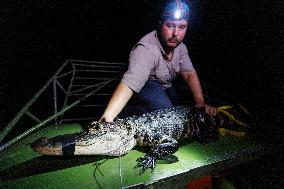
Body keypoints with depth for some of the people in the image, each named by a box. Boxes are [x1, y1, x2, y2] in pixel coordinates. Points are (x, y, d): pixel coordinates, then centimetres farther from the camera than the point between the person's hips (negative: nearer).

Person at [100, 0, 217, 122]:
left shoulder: (180, 46, -12)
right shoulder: (146, 49, -37)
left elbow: (189, 73, -9)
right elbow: (130, 83, -49)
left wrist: (200, 102, -23)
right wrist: (106, 119, -61)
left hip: (165, 85, 8)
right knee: (164, 110, -32)